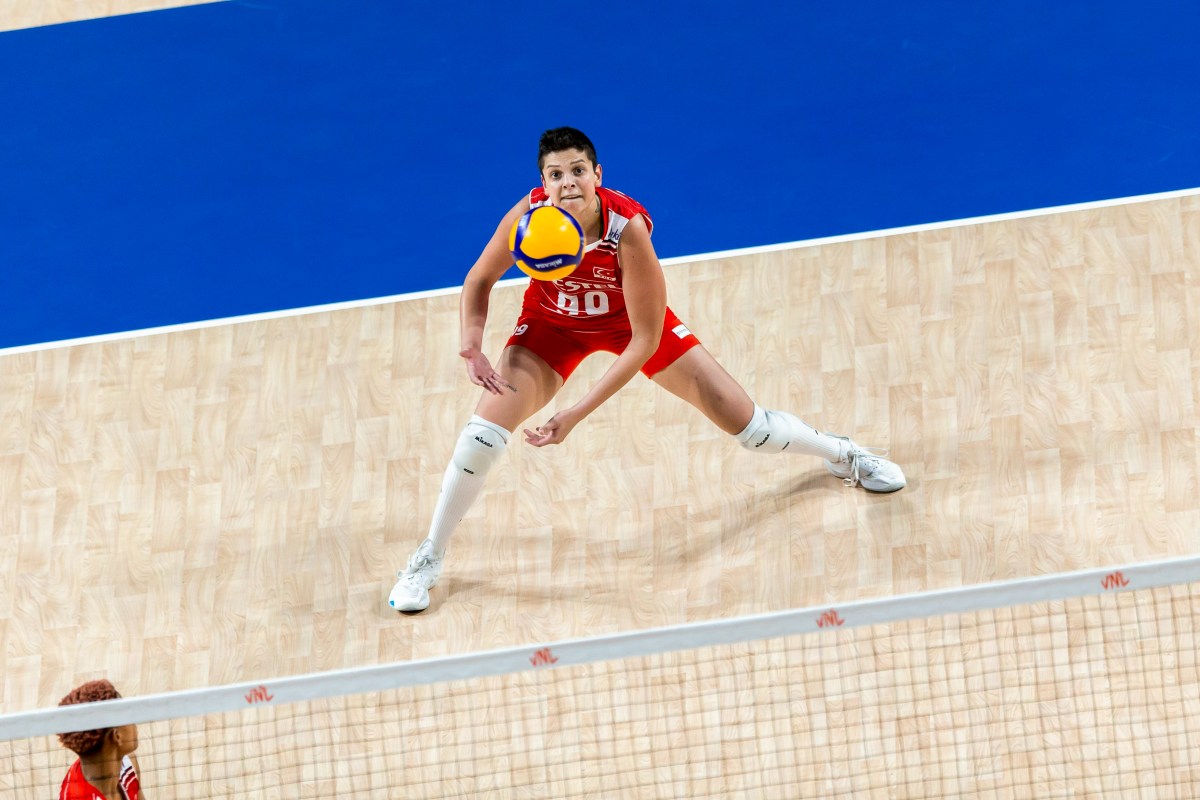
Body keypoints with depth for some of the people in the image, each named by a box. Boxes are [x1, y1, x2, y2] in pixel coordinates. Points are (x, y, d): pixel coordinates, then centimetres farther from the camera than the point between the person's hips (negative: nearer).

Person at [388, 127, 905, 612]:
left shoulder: (628, 227, -38)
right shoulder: (528, 217, -32)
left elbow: (645, 340, -31)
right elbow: (479, 281, -11)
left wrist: (578, 414, -33)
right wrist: (472, 346, -31)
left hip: (631, 319, -1)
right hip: (553, 323, 1)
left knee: (743, 421, -2)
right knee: (485, 429, -17)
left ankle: (842, 454, 31)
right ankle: (428, 560, 4)